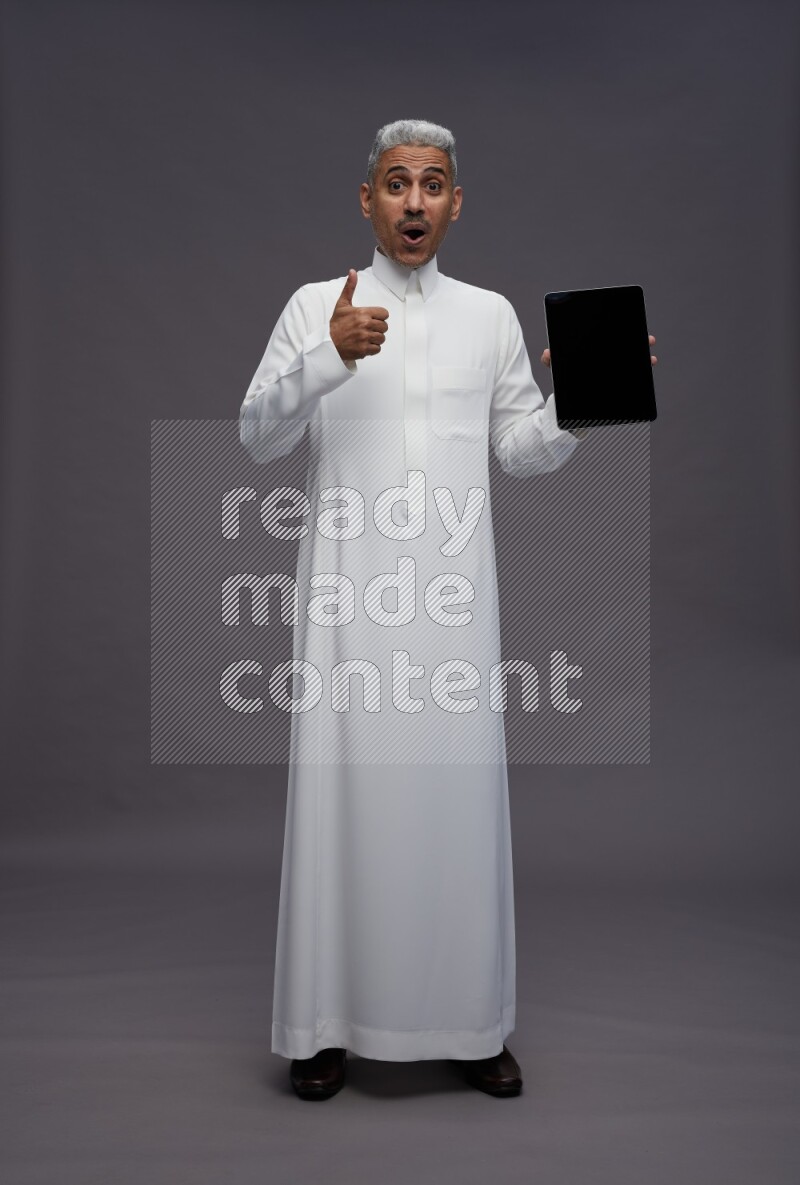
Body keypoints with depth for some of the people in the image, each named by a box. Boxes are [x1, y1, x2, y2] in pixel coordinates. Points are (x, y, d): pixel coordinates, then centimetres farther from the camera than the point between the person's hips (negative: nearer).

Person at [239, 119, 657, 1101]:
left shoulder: (492, 314, 13)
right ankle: (328, 1021, 17)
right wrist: (328, 357, -17)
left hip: (454, 595, 2)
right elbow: (258, 438, -2)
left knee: (460, 793, 4)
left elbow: (522, 452, 15)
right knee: (344, 793, 1)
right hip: (348, 593, -1)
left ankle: (470, 1022, 19)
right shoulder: (316, 304, 7)